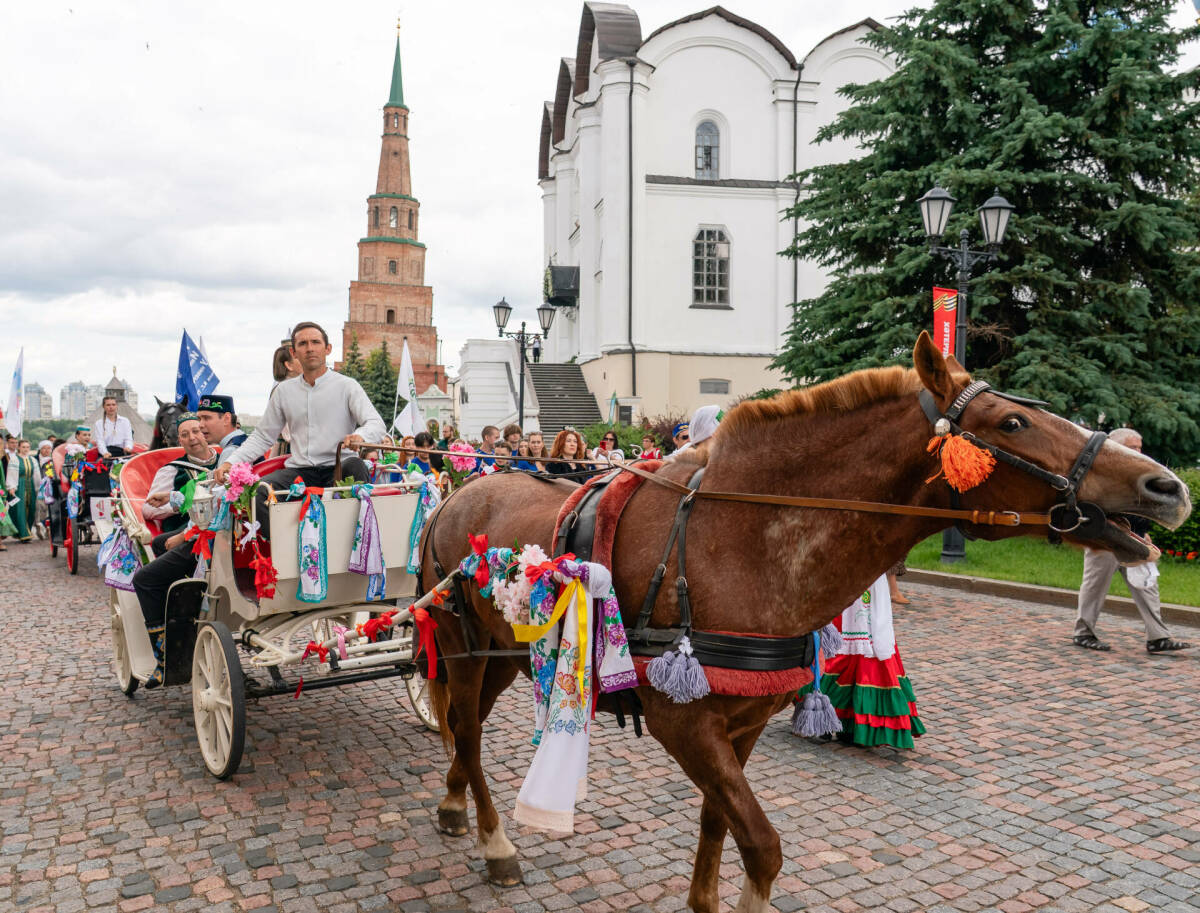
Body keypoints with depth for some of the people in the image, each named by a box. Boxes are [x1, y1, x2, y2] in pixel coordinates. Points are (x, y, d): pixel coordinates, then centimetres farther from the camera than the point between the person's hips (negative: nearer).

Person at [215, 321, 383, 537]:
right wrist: (230, 461, 5)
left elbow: (377, 424, -7)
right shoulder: (284, 391, 16)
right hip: (299, 471, 3)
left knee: (354, 465, -37)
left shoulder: (347, 386, 4)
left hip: (336, 471, -3)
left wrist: (359, 436, -32)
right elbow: (262, 436, 21)